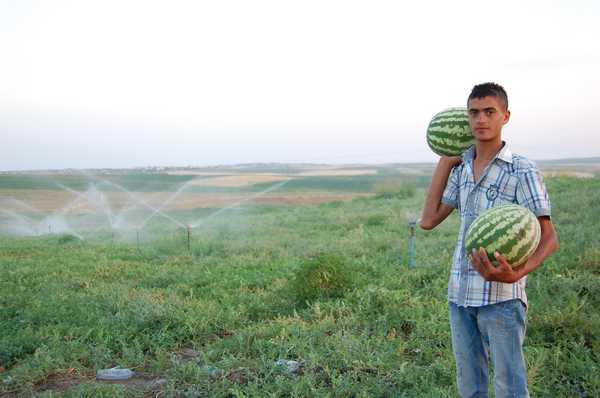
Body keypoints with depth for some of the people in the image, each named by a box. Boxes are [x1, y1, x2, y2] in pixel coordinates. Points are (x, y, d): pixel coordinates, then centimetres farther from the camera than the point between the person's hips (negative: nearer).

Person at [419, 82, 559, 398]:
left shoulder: (522, 171, -8)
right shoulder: (462, 170, 10)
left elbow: (549, 238, -10)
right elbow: (428, 220, 8)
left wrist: (516, 274, -29)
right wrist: (445, 161, 10)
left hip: (501, 296, -5)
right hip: (460, 294, 6)